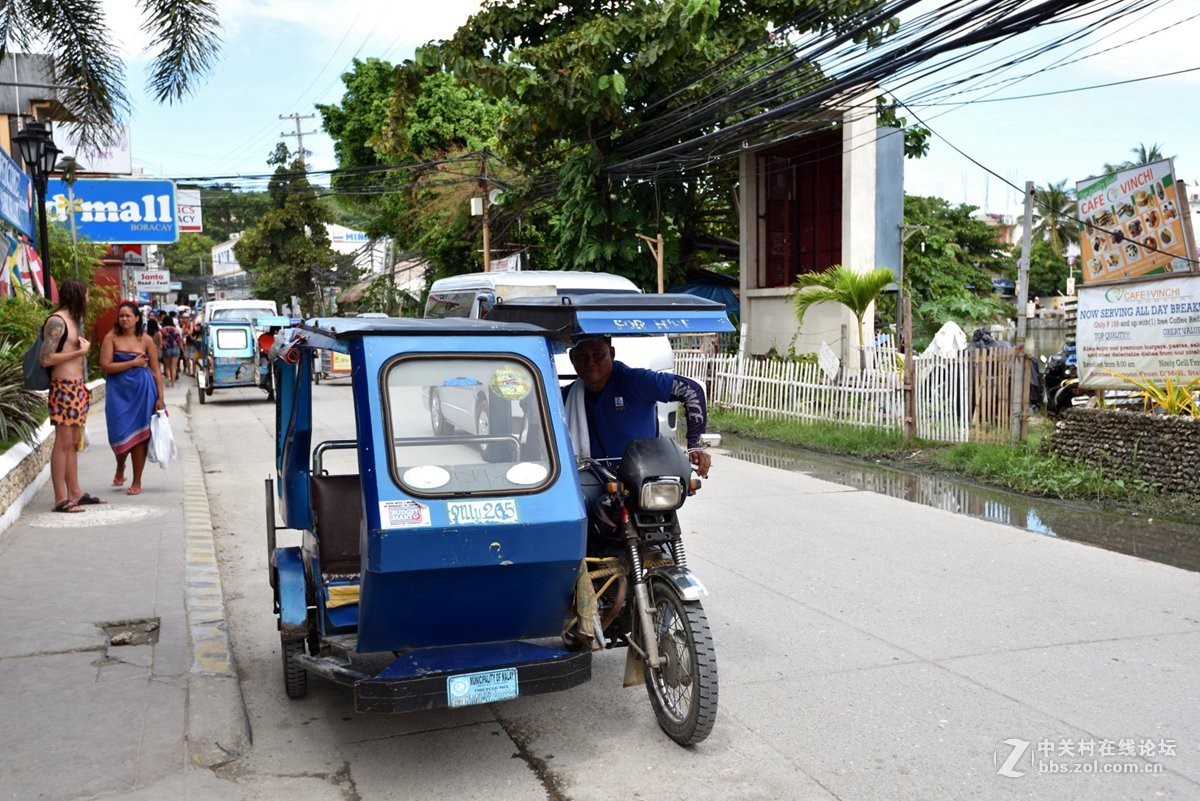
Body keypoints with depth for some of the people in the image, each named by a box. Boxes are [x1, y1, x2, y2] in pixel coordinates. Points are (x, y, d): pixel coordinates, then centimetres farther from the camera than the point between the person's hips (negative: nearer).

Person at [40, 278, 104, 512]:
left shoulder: (73, 319, 17)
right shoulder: (57, 321, -11)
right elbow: (46, 359, -18)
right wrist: (80, 351, -14)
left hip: (77, 388, 9)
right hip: (64, 388, -9)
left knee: (73, 442, 12)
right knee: (63, 442, -7)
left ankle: (75, 493, 18)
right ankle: (60, 499, -5)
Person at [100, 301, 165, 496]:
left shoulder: (146, 340, 3)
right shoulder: (111, 338, 0)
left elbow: (156, 371, 5)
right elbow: (105, 366, -9)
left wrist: (160, 397, 1)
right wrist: (133, 363, -11)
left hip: (142, 391, 0)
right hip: (118, 391, 0)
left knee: (139, 435, 3)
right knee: (119, 434, -1)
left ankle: (137, 482, 13)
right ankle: (120, 468, 33)